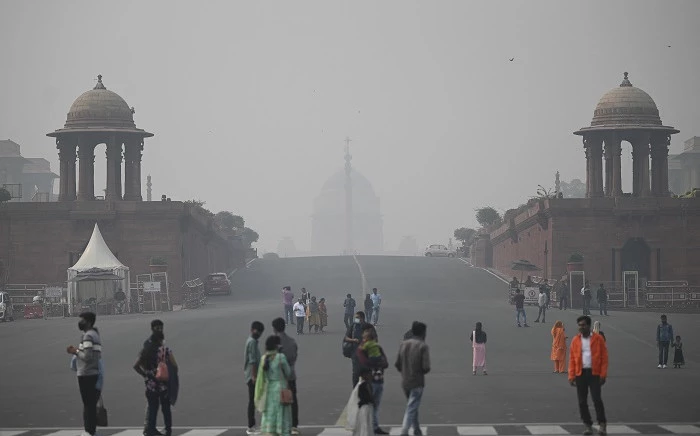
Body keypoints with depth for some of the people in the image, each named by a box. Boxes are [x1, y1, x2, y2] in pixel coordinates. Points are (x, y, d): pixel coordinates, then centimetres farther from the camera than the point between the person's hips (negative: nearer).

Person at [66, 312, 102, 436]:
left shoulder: (88, 336, -14)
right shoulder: (95, 335, 17)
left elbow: (87, 357, -22)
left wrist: (76, 352, -7)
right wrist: (76, 351, 13)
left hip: (86, 375, -10)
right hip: (94, 374, 10)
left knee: (88, 405, -7)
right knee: (91, 404, 13)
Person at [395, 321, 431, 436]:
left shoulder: (403, 344, 4)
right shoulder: (423, 346, -12)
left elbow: (397, 364, 4)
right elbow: (426, 367, -18)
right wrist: (422, 372, 4)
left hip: (405, 382, 6)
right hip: (417, 382, -6)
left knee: (413, 406, 23)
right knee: (411, 408, -4)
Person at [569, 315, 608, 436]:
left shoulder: (598, 339, 0)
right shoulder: (575, 340, 6)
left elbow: (604, 357, -1)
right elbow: (572, 359, 6)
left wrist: (603, 374, -8)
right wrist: (571, 376, -1)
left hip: (594, 373, -3)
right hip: (580, 373, 3)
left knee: (597, 399, -9)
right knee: (582, 401, 5)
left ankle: (602, 424, 2)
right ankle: (587, 425, 15)